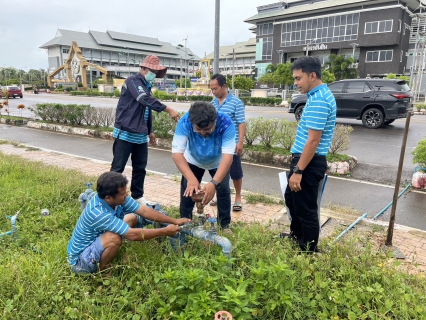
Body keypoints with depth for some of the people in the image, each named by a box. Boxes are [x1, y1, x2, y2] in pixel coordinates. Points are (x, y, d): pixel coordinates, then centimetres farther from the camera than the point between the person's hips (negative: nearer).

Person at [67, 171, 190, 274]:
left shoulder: (117, 198, -14)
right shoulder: (98, 213, -37)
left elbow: (144, 211, -8)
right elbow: (133, 235, -35)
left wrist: (174, 221, -12)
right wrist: (165, 231, -27)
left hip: (95, 242, 8)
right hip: (80, 258, -8)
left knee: (132, 218, 1)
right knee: (114, 238, -36)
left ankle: (107, 256, 8)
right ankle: (100, 271, -6)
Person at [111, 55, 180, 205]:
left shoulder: (147, 85, 14)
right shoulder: (133, 80, -11)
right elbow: (146, 100, -28)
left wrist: (149, 131, 23)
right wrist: (168, 110, -31)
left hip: (141, 135, 8)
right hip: (125, 133, -8)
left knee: (140, 168, 11)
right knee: (118, 168, 0)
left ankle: (137, 196, 24)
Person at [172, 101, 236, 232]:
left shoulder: (226, 123, -39)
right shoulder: (185, 122, -38)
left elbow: (228, 156, -44)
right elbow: (176, 152, -42)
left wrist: (214, 183, -56)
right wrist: (191, 178, -55)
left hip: (218, 162, 0)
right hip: (193, 161, 1)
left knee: (223, 189, -8)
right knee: (188, 190, -5)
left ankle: (225, 225, 13)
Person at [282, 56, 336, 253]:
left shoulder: (318, 100, -21)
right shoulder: (319, 95, 13)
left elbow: (313, 141, -25)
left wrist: (298, 171, -23)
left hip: (309, 163, -11)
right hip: (303, 159, 11)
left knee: (306, 209, 4)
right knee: (290, 198, 25)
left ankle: (309, 252, 23)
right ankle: (296, 235, 44)